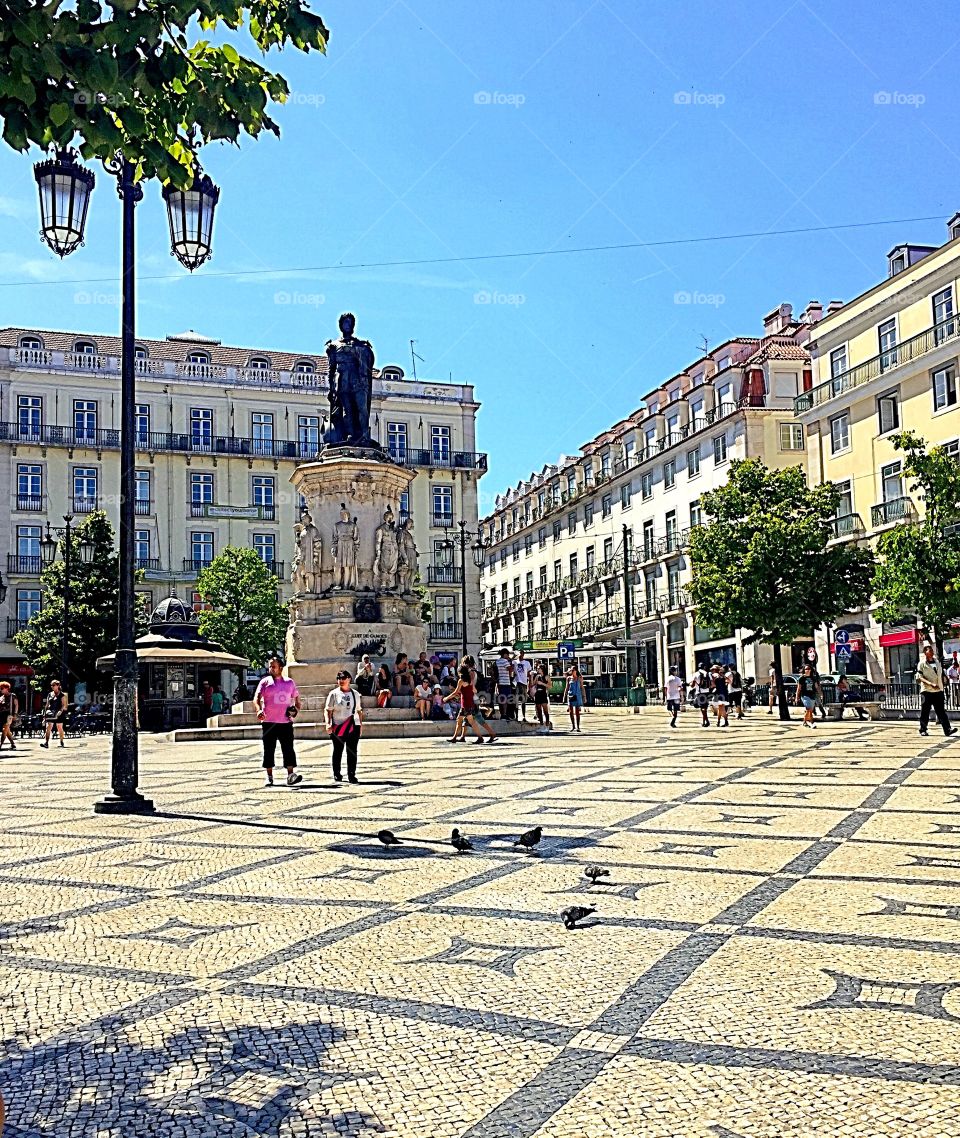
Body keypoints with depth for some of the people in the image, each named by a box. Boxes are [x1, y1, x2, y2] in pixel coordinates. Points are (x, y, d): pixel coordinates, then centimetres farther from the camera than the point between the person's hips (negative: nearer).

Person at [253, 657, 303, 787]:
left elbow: (296, 698, 19)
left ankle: (290, 775, -8)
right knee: (268, 750, 4)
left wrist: (296, 708, -1)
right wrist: (258, 710, -26)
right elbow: (256, 698, -7)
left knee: (288, 749, -6)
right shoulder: (265, 682, 4)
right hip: (268, 722, -1)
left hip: (286, 722, 1)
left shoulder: (289, 682, 10)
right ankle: (269, 776, 11)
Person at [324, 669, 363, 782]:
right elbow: (327, 710, -1)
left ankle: (351, 775, 4)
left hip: (353, 726, 2)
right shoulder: (334, 694, 2)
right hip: (338, 727, -2)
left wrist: (361, 723, 12)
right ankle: (337, 775, 14)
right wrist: (328, 723, -13)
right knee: (338, 751, 5)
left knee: (352, 752, 0)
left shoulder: (355, 694, 12)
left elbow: (359, 710, 18)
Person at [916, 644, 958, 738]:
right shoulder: (922, 664, -4)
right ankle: (923, 730, 12)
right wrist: (931, 684, -23)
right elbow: (920, 678, -11)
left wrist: (941, 686, 15)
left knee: (941, 711, -1)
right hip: (926, 691, -4)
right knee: (925, 712, 2)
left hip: (938, 691, 4)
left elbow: (941, 675, 23)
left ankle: (947, 729, -7)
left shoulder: (938, 662, 15)